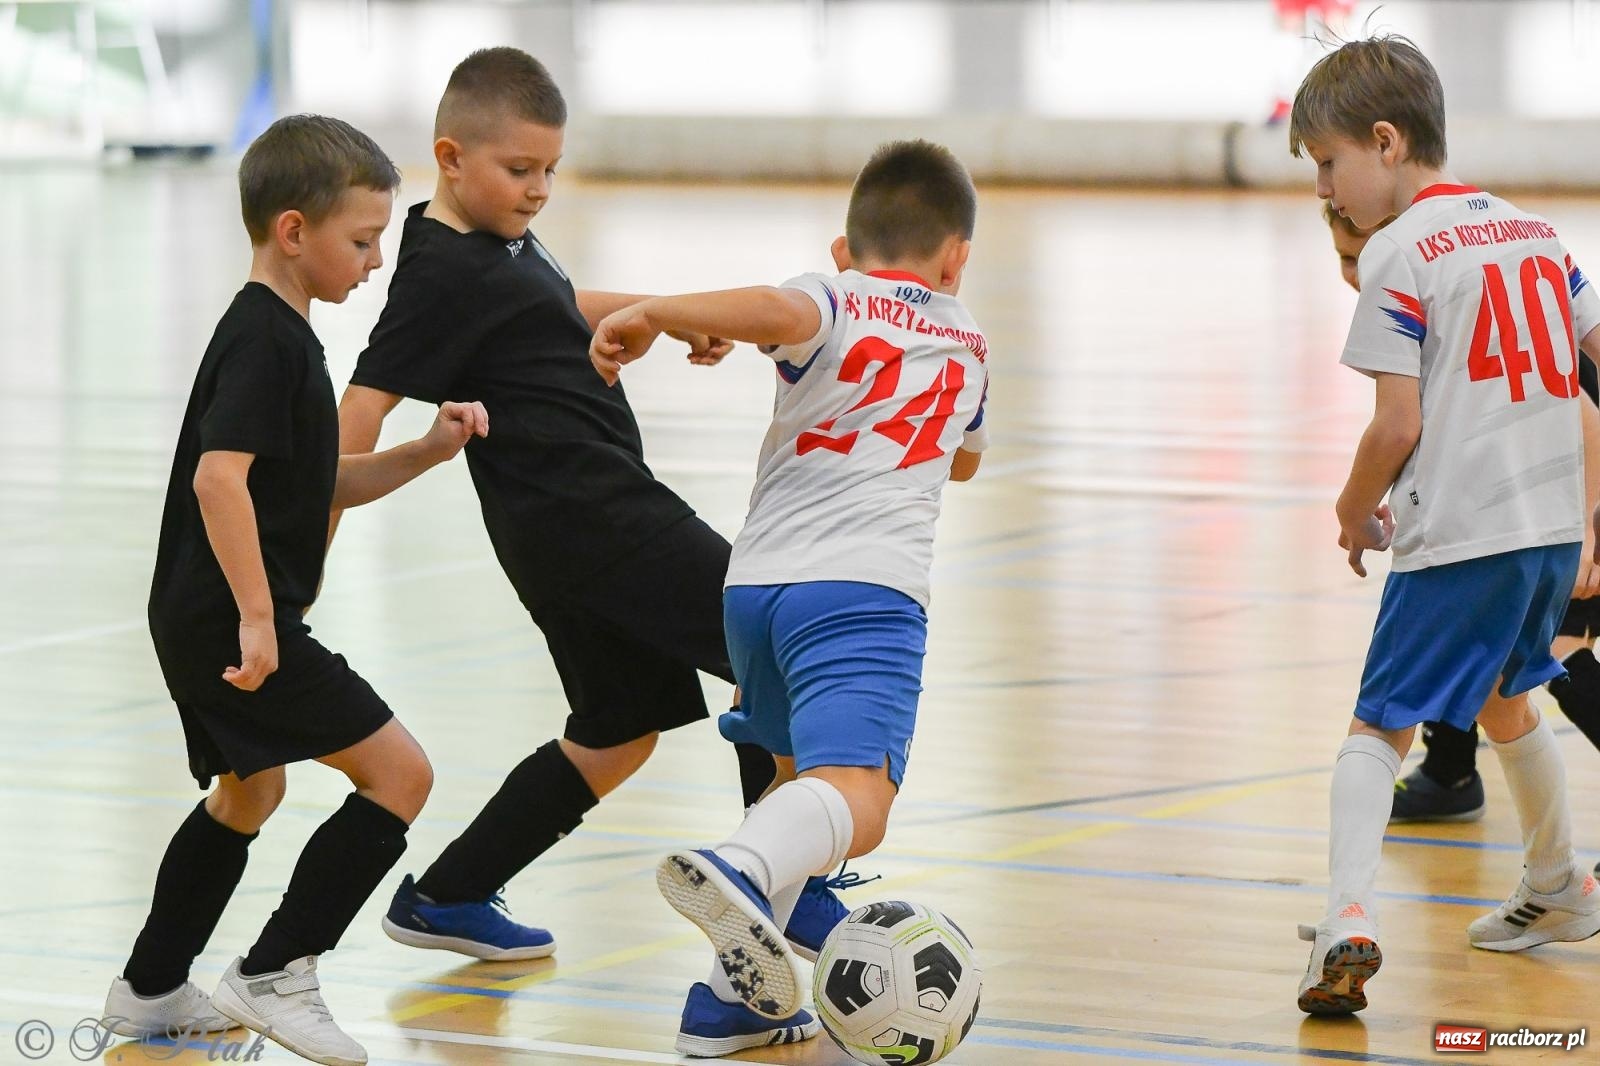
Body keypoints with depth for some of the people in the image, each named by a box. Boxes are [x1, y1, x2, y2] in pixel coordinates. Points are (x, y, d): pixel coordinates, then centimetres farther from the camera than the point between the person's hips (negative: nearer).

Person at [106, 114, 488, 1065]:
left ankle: (151, 989, 38)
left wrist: (427, 452, 9)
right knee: (400, 773, -11)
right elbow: (219, 476, -28)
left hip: (207, 621, 11)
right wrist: (256, 615, -29)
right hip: (231, 621, -11)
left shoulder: (280, 336, 16)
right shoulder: (264, 339, -17)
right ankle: (276, 974, -8)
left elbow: (322, 486, 21)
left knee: (250, 795, 28)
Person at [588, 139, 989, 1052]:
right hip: (866, 587, -3)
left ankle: (738, 983, 17)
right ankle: (741, 872, -53)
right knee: (855, 802, -21)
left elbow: (778, 311, -16)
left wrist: (652, 314, -11)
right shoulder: (968, 342, 22)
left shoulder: (833, 301, 12)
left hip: (757, 583, 3)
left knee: (804, 772, 26)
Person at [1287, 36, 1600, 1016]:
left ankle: (1349, 919, -24)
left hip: (1458, 535, -8)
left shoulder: (1398, 255, -10)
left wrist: (1356, 511, 4)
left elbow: (1398, 427, -14)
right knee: (1504, 701, 29)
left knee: (1378, 728, -6)